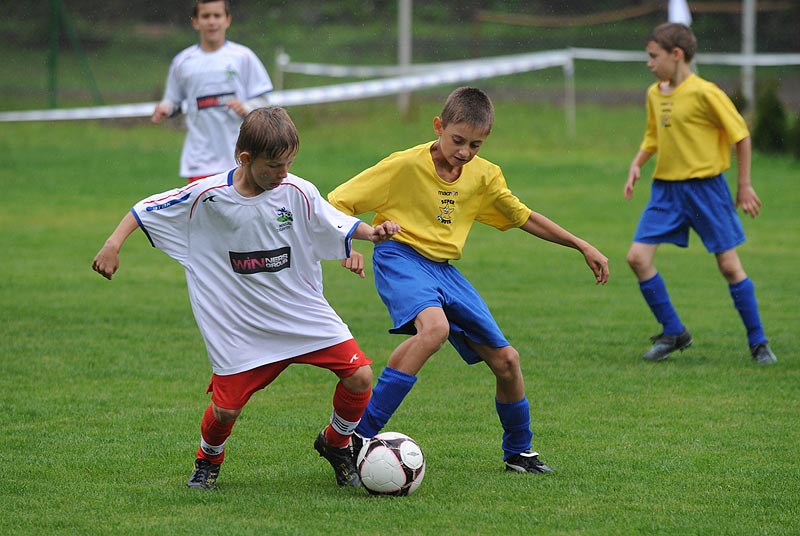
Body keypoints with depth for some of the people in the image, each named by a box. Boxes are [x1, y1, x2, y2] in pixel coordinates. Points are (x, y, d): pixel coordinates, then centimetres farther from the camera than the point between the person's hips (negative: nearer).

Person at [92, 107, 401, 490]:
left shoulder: (298, 193, -9)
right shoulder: (207, 196, -12)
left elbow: (337, 225, 1)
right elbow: (147, 209, -1)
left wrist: (373, 233, -18)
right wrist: (113, 244, -7)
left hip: (302, 312, 2)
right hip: (239, 325, -1)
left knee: (359, 375, -11)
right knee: (226, 407, -6)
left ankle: (336, 444, 19)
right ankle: (208, 459, 30)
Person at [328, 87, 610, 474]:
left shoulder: (484, 176, 5)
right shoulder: (405, 165, -12)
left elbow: (523, 217, 22)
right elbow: (337, 204, -9)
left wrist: (581, 246, 20)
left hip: (444, 269, 6)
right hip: (401, 257, -6)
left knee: (506, 360, 4)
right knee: (435, 327, -37)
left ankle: (519, 452, 30)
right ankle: (356, 436, -36)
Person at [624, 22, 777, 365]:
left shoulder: (704, 93, -14)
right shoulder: (654, 94, 7)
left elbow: (740, 134, -7)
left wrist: (744, 185, -4)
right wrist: (636, 164, 4)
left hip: (705, 187, -6)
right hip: (665, 189, 6)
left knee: (729, 265, -3)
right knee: (637, 256, -6)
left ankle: (758, 342, 11)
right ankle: (673, 332, 7)